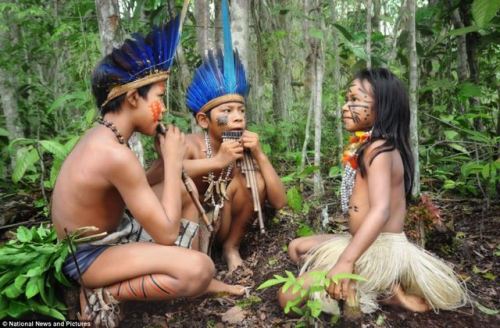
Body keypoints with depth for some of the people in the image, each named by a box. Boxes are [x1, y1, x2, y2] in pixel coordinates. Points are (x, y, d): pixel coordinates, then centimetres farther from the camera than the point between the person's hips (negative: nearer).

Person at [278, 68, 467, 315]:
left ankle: (384, 293, -3)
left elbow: (381, 210, -31)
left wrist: (345, 261, -37)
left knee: (289, 297, -12)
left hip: (378, 251, -10)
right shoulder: (368, 146, 10)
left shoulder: (378, 149, -18)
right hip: (369, 245, 10)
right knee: (297, 248, 23)